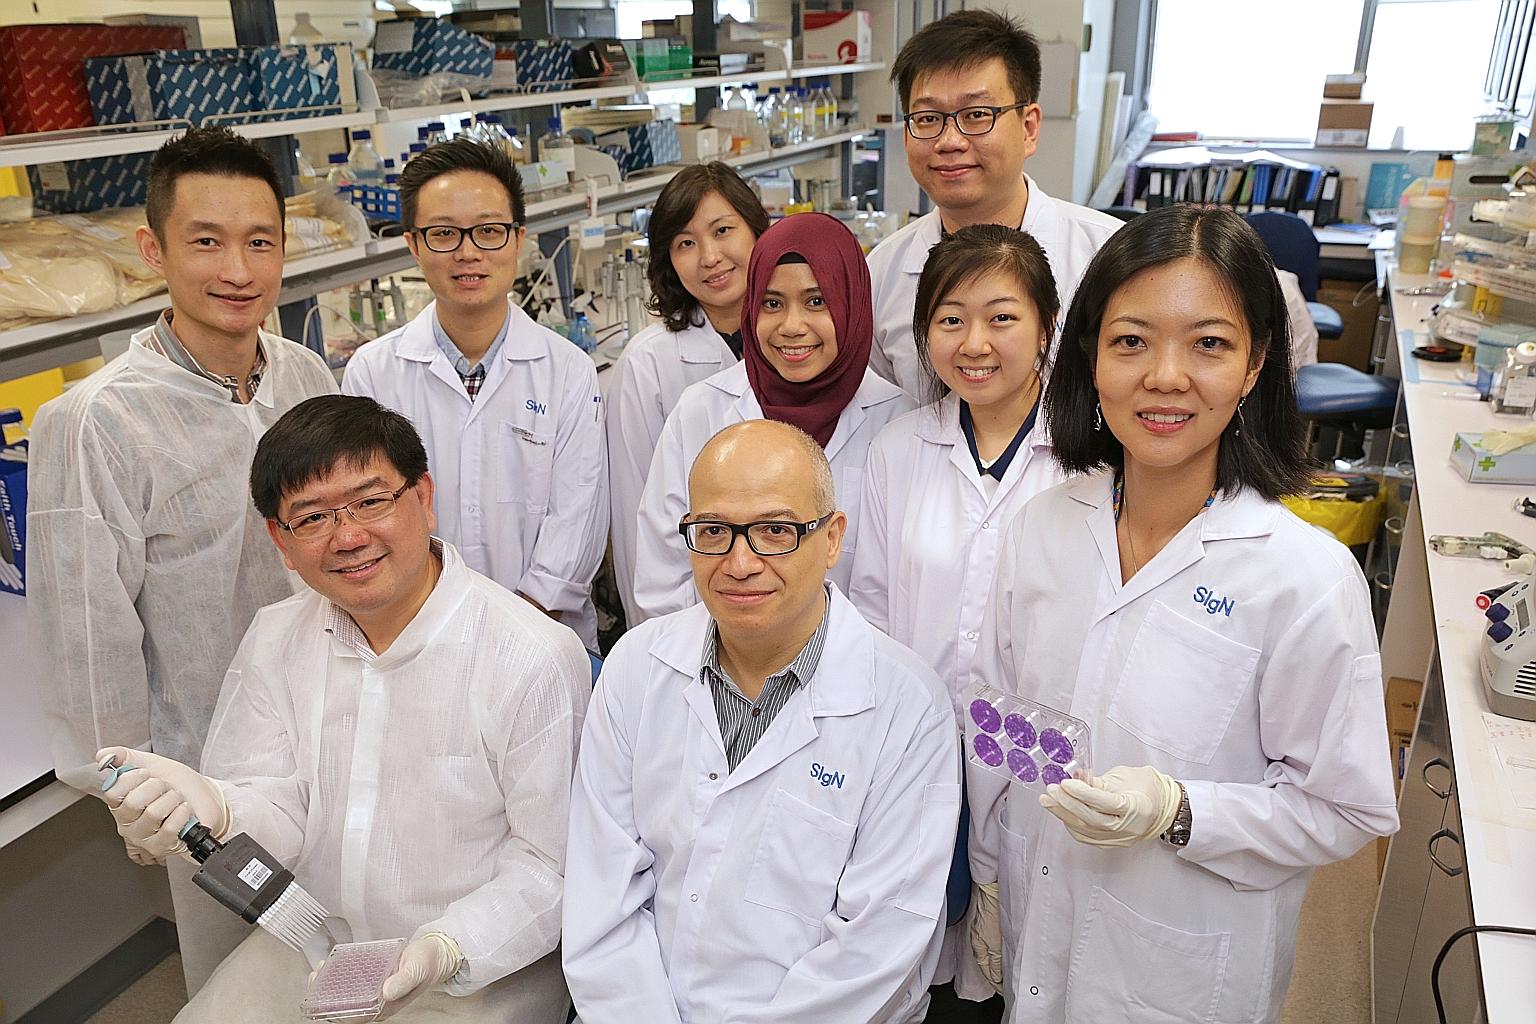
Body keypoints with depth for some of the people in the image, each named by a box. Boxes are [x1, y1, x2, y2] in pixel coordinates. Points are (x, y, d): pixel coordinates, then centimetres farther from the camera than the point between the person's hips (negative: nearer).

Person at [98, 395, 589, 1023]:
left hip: (482, 970, -4)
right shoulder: (275, 638, 0)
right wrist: (215, 808, -25)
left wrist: (449, 948, -29)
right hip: (313, 945, 5)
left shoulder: (537, 659, -20)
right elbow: (280, 813, -4)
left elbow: (553, 865, -16)